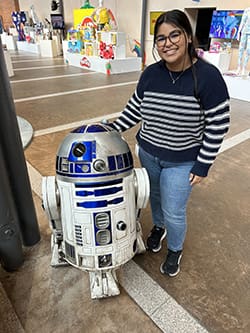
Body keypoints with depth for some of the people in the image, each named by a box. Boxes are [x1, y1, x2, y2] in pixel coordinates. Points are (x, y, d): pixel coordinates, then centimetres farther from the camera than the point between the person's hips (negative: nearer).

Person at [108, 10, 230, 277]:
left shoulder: (208, 76, -18)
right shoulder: (150, 74, -5)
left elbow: (218, 125, -15)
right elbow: (135, 108, 7)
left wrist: (202, 166, -13)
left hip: (182, 162, -4)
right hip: (148, 153, 4)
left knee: (174, 212, 6)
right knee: (155, 196, 24)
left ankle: (175, 250, 37)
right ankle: (158, 227, 55)